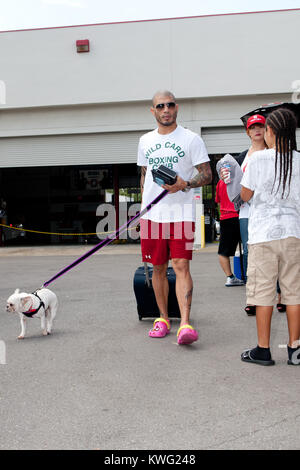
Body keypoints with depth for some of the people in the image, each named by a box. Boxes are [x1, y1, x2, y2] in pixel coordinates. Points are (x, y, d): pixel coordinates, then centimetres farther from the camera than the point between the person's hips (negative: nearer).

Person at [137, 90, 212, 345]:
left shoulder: (191, 139, -1)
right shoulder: (145, 141, 13)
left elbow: (207, 175, -3)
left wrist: (184, 184, -21)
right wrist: (144, 205, 15)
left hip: (181, 212, -4)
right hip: (152, 212, 4)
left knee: (181, 265, -13)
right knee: (158, 267, 9)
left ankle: (185, 324, -16)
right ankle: (163, 318, 22)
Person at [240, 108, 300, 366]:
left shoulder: (259, 158, -7)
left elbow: (246, 195, 0)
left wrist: (245, 174, 16)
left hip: (264, 233, -3)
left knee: (263, 291, 3)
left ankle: (263, 350, 8)